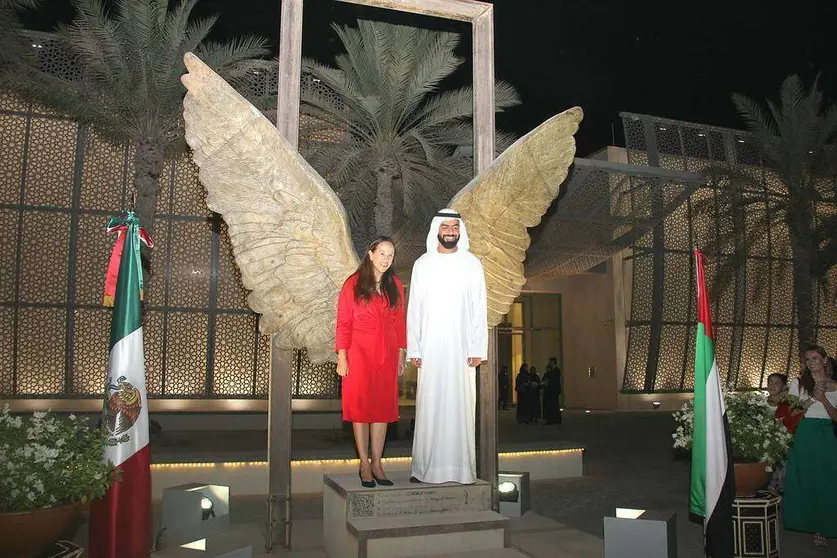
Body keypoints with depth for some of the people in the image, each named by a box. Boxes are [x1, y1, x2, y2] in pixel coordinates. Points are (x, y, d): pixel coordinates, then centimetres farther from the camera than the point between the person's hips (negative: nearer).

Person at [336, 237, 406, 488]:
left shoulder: (395, 285, 10)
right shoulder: (353, 284, -1)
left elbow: (400, 321, 12)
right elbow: (343, 322, -2)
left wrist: (401, 353, 7)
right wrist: (342, 356, -7)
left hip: (387, 354, 4)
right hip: (360, 352, -3)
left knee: (383, 407, 4)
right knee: (360, 406, 1)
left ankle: (377, 464, 12)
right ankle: (365, 465, 9)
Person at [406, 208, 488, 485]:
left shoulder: (472, 264, 6)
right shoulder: (422, 264, 8)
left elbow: (479, 309, 3)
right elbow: (413, 309, 7)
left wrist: (477, 348, -4)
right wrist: (413, 349, 0)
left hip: (462, 347, -1)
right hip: (430, 348, 1)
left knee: (461, 406, 0)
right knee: (429, 407, 1)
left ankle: (462, 468, 7)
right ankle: (425, 468, 7)